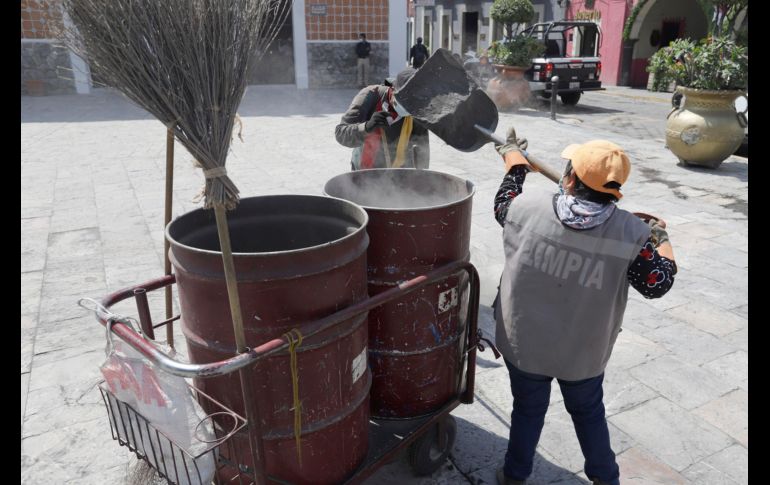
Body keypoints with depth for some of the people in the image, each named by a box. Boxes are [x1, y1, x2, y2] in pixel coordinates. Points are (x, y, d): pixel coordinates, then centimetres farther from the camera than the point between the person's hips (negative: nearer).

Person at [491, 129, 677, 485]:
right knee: (588, 412, 26)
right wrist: (661, 240, 7)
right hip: (583, 355, 0)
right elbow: (657, 283, -11)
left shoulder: (528, 207, -17)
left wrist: (513, 160, 22)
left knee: (528, 409, 22)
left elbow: (502, 204, 5)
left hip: (523, 344, 0)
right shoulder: (632, 234, -19)